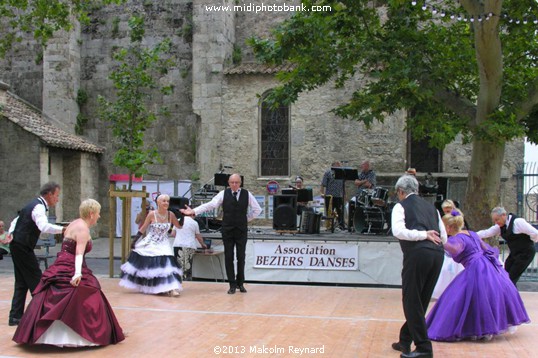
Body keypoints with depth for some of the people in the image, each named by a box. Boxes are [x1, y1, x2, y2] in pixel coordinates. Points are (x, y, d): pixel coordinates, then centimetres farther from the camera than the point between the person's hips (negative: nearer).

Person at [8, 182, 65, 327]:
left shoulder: (34, 205, 16)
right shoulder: (39, 207, -16)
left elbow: (15, 222, 24)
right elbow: (44, 227, -35)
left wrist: (11, 236, 18)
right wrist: (62, 229, -36)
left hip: (17, 246, 10)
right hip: (23, 248, -10)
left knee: (21, 282, 12)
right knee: (36, 280, -2)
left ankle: (15, 316, 15)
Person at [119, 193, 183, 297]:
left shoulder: (170, 215, -5)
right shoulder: (152, 214, -12)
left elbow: (179, 226, 7)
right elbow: (143, 229, -4)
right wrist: (135, 241, -3)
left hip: (163, 245, 1)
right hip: (150, 244, -1)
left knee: (166, 263, -18)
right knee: (145, 264, 11)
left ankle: (171, 289, -22)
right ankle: (143, 287, 35)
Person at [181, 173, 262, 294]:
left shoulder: (247, 194, 1)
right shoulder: (223, 194, -2)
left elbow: (257, 209, 10)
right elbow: (210, 205, -10)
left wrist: (247, 219, 3)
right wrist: (193, 211, -19)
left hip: (241, 230, 0)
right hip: (227, 230, 0)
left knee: (241, 257, 5)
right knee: (228, 257, 2)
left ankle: (240, 283, 18)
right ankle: (232, 284, 11)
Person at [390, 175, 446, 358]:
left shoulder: (401, 206, 5)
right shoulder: (431, 206, 24)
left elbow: (398, 231, -12)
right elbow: (443, 236, 23)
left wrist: (424, 235, -9)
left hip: (417, 254, -7)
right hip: (437, 254, 7)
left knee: (412, 301, 2)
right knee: (421, 301, 16)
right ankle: (405, 341, 28)